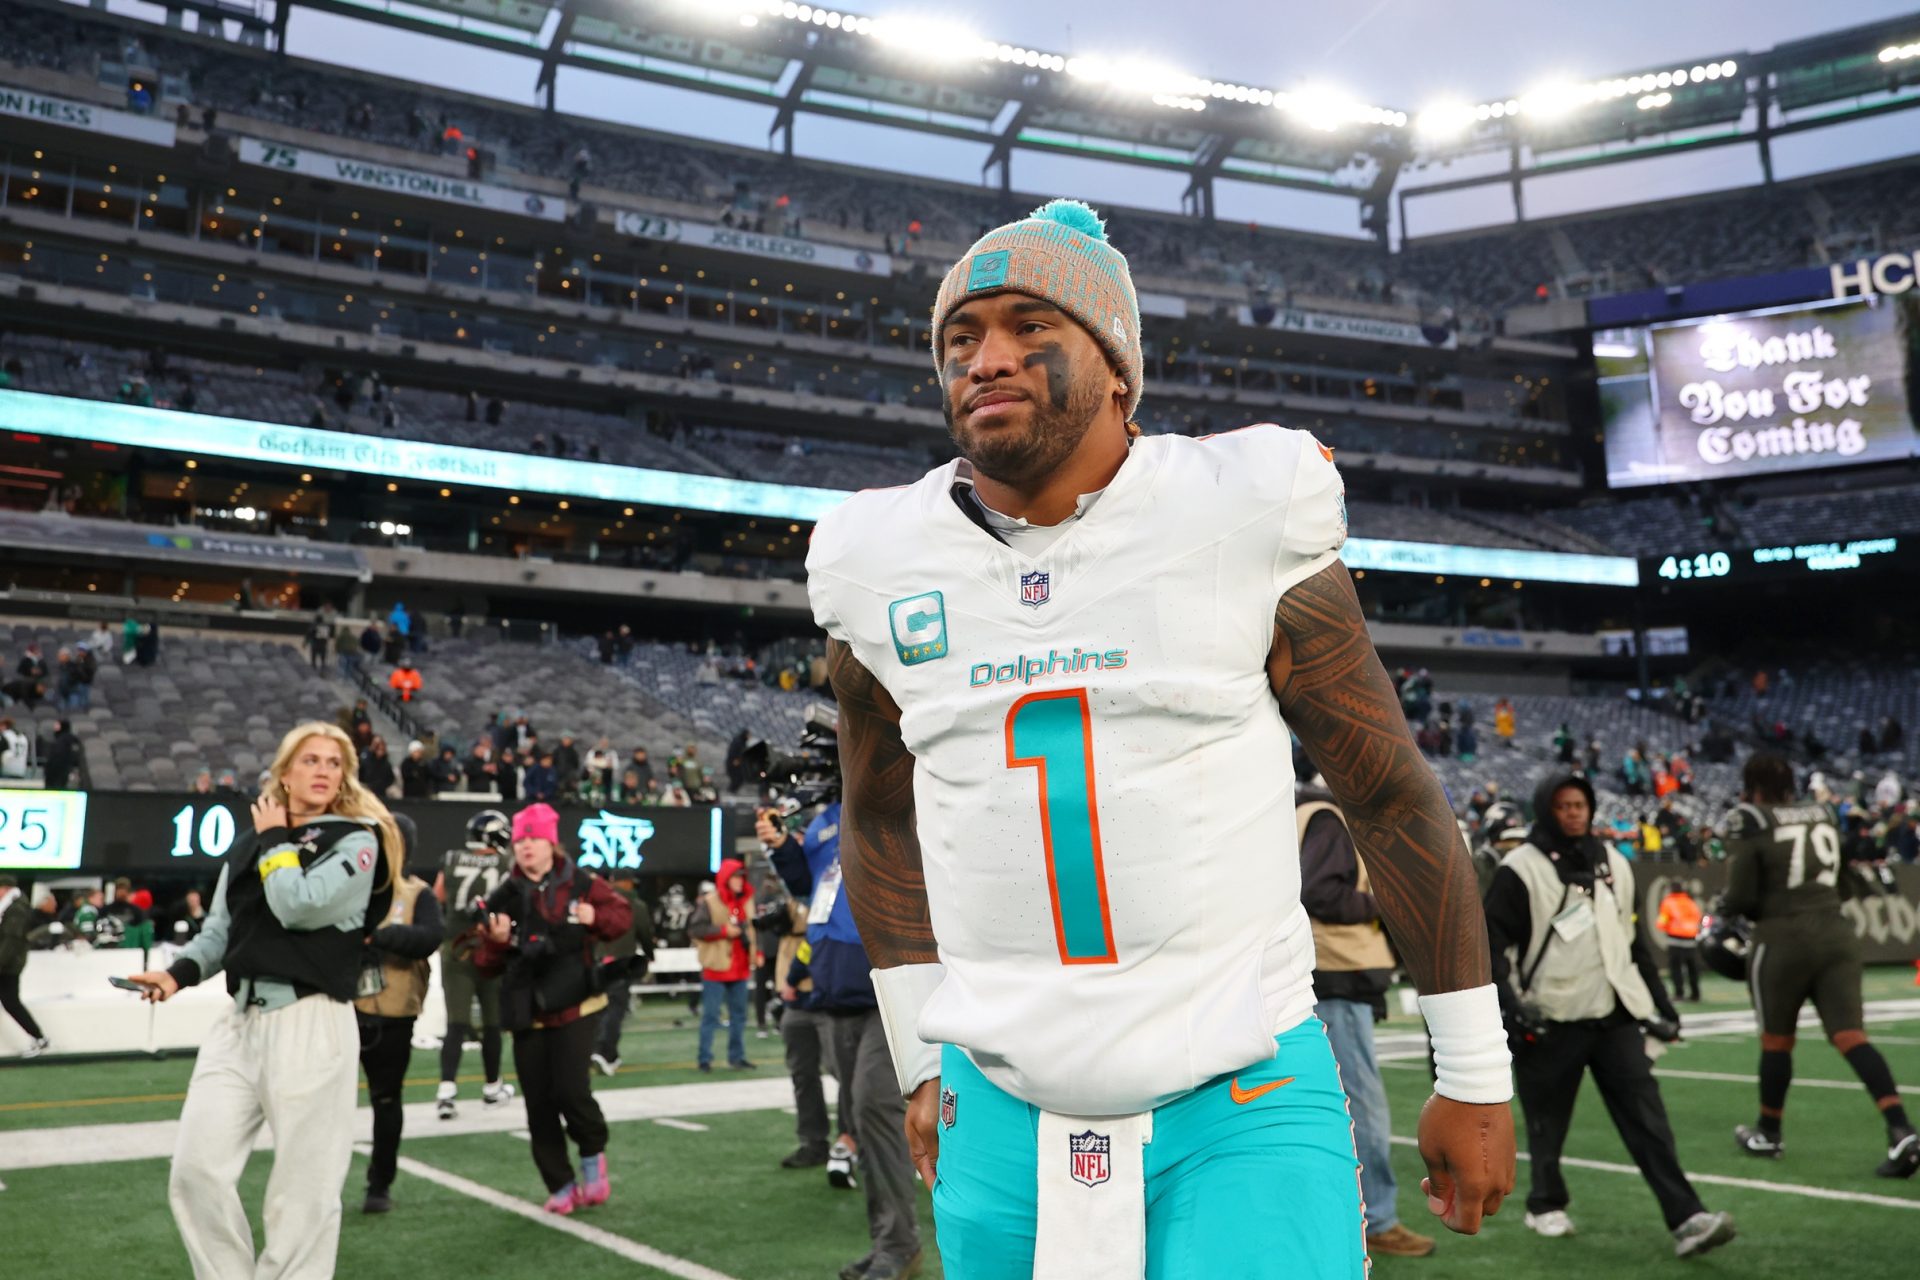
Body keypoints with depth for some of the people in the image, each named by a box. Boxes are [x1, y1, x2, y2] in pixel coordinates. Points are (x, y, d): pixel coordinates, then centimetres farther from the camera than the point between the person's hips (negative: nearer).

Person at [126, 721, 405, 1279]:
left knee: (304, 1188, -3)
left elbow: (299, 906, -16)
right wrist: (179, 972, 3)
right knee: (196, 1170, 1)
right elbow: (220, 930, 21)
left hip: (310, 1023, -6)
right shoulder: (247, 846, 17)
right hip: (240, 1020, 6)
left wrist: (275, 839, -3)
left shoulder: (357, 839, -1)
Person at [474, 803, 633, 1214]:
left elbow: (621, 914, 8)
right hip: (526, 1011, 3)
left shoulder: (581, 884, -2)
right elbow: (487, 964, 6)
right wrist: (496, 941, -15)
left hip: (576, 1006, -3)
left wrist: (596, 918, -12)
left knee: (570, 1089, -14)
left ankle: (593, 1153, 17)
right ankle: (560, 1186, 19)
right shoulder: (504, 898, 4)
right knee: (539, 1105, 5)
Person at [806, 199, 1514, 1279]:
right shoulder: (880, 567, 1)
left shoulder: (1244, 522, -7)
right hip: (1004, 1114, 3)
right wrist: (922, 1066, 16)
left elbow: (1393, 793, 0)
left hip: (1243, 1107, -2)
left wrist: (1474, 1078, 4)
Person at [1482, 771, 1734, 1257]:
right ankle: (1546, 1205, 28)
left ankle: (1686, 1220, -9)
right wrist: (1511, 1002, -19)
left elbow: (1632, 941, 20)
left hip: (1614, 1015, 4)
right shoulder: (1521, 869, -6)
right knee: (1547, 1122, 7)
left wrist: (1660, 1003, 17)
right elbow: (1494, 943, -8)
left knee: (1647, 1116, -6)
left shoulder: (1614, 865, 12)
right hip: (1551, 1021, -4)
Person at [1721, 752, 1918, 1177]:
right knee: (1850, 1036, 0)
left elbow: (1741, 897, -9)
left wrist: (1725, 907, 11)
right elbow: (1845, 880, 20)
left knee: (1776, 1040, 11)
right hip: (1837, 935, 5)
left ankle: (1768, 1133, 27)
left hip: (1784, 940, -4)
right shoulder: (1824, 816, 11)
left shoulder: (1750, 823, -8)